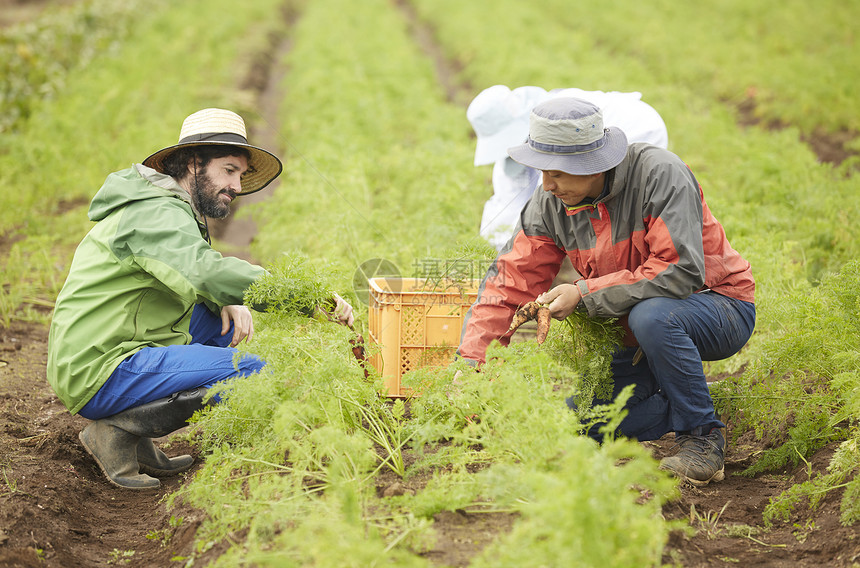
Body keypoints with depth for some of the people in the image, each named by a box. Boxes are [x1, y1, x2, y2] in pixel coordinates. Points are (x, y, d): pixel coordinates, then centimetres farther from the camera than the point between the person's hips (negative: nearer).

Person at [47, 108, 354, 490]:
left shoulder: (177, 211, 17)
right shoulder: (157, 214, -15)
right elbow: (205, 271, -32)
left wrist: (227, 302, 0)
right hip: (99, 376, -10)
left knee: (226, 317, 19)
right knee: (253, 373, -19)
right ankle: (119, 428, -9)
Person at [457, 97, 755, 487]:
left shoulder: (659, 174, -26)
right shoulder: (549, 204, -8)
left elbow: (681, 271, -33)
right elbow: (510, 280, -4)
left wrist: (584, 293, -30)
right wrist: (470, 359, -16)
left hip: (720, 308, -6)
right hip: (638, 336, 6)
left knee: (651, 316, -38)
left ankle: (703, 436, -18)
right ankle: (682, 407, 14)